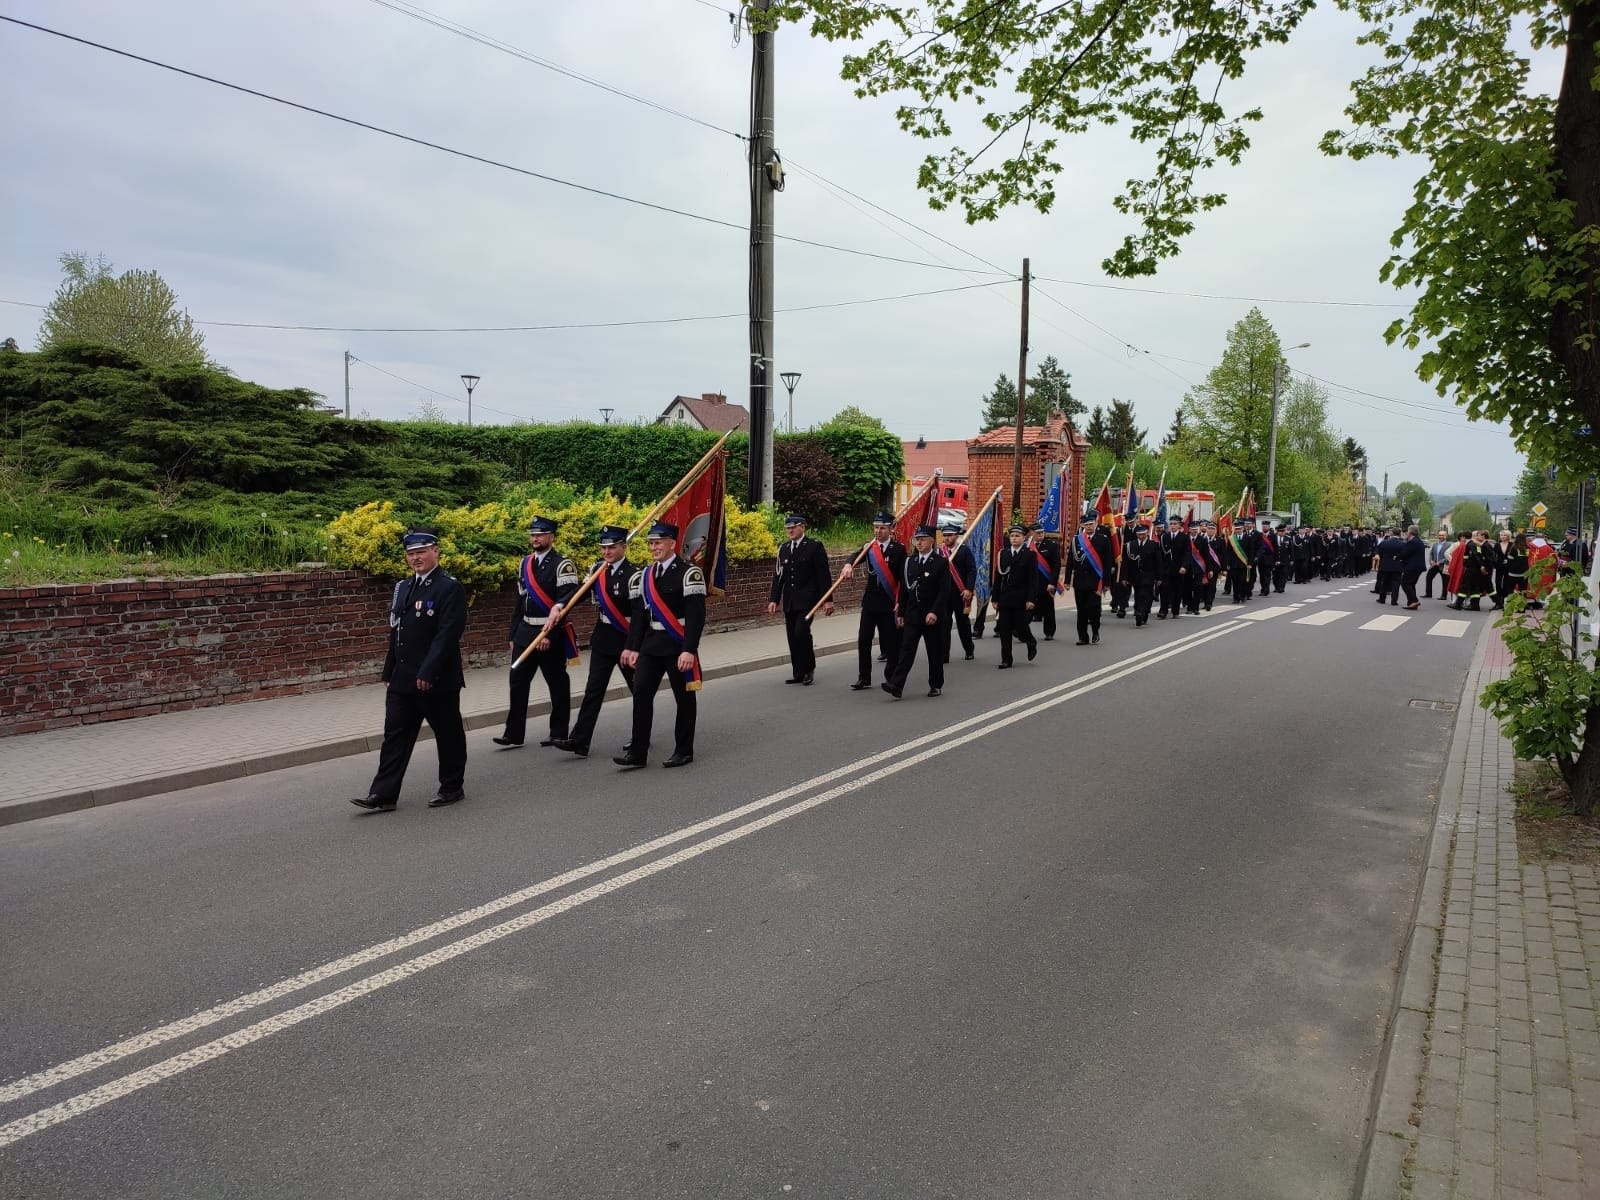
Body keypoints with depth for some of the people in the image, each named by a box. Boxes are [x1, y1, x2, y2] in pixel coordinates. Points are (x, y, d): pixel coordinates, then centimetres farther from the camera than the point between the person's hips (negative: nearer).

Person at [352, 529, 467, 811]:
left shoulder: (450, 587, -11)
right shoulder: (403, 587, 14)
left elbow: (448, 634, -19)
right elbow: (396, 632, 17)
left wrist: (428, 673, -23)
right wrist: (390, 672, 14)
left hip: (437, 680, -7)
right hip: (402, 680, 7)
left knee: (448, 734, 6)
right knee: (395, 734, 6)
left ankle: (452, 788, 21)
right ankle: (383, 795, 9)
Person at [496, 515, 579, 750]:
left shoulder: (562, 565, -10)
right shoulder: (525, 565, 13)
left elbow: (567, 600, -17)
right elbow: (519, 601, 16)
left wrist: (550, 634, -22)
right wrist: (513, 635, 14)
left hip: (552, 634, -6)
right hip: (525, 632, 6)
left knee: (557, 684, 4)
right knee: (518, 682, 4)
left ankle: (559, 734, 14)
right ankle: (514, 734, 9)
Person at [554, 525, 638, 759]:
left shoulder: (633, 575, -15)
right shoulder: (597, 569, 4)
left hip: (626, 639, -5)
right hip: (602, 637, 5)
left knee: (638, 688, 10)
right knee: (594, 688, 0)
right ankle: (579, 740, -4)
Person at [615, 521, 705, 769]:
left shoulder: (689, 573, -11)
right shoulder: (643, 576, 9)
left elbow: (696, 615, -16)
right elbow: (638, 615, 12)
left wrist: (689, 650, -21)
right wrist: (633, 647, 7)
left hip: (678, 645, -6)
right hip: (651, 644, 6)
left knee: (684, 698, 5)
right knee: (641, 693, 1)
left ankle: (684, 751, 17)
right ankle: (637, 752, 6)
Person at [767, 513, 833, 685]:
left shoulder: (815, 547, -3)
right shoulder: (783, 549, 12)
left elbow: (824, 575, -5)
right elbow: (778, 576, 12)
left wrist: (827, 600, -9)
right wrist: (774, 599, 4)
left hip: (807, 599, -5)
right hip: (789, 601, 5)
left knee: (801, 631, -18)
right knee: (792, 637, 5)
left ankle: (809, 669, 0)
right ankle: (798, 673, 14)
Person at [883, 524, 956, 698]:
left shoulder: (941, 562, -5)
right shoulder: (909, 561, 9)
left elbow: (945, 591, -11)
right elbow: (904, 589, 12)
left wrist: (935, 612, -21)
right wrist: (900, 613, 10)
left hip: (933, 617, -3)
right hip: (912, 615, 3)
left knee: (935, 653, 7)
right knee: (906, 650, -5)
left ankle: (936, 685, 20)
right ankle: (896, 685, -13)